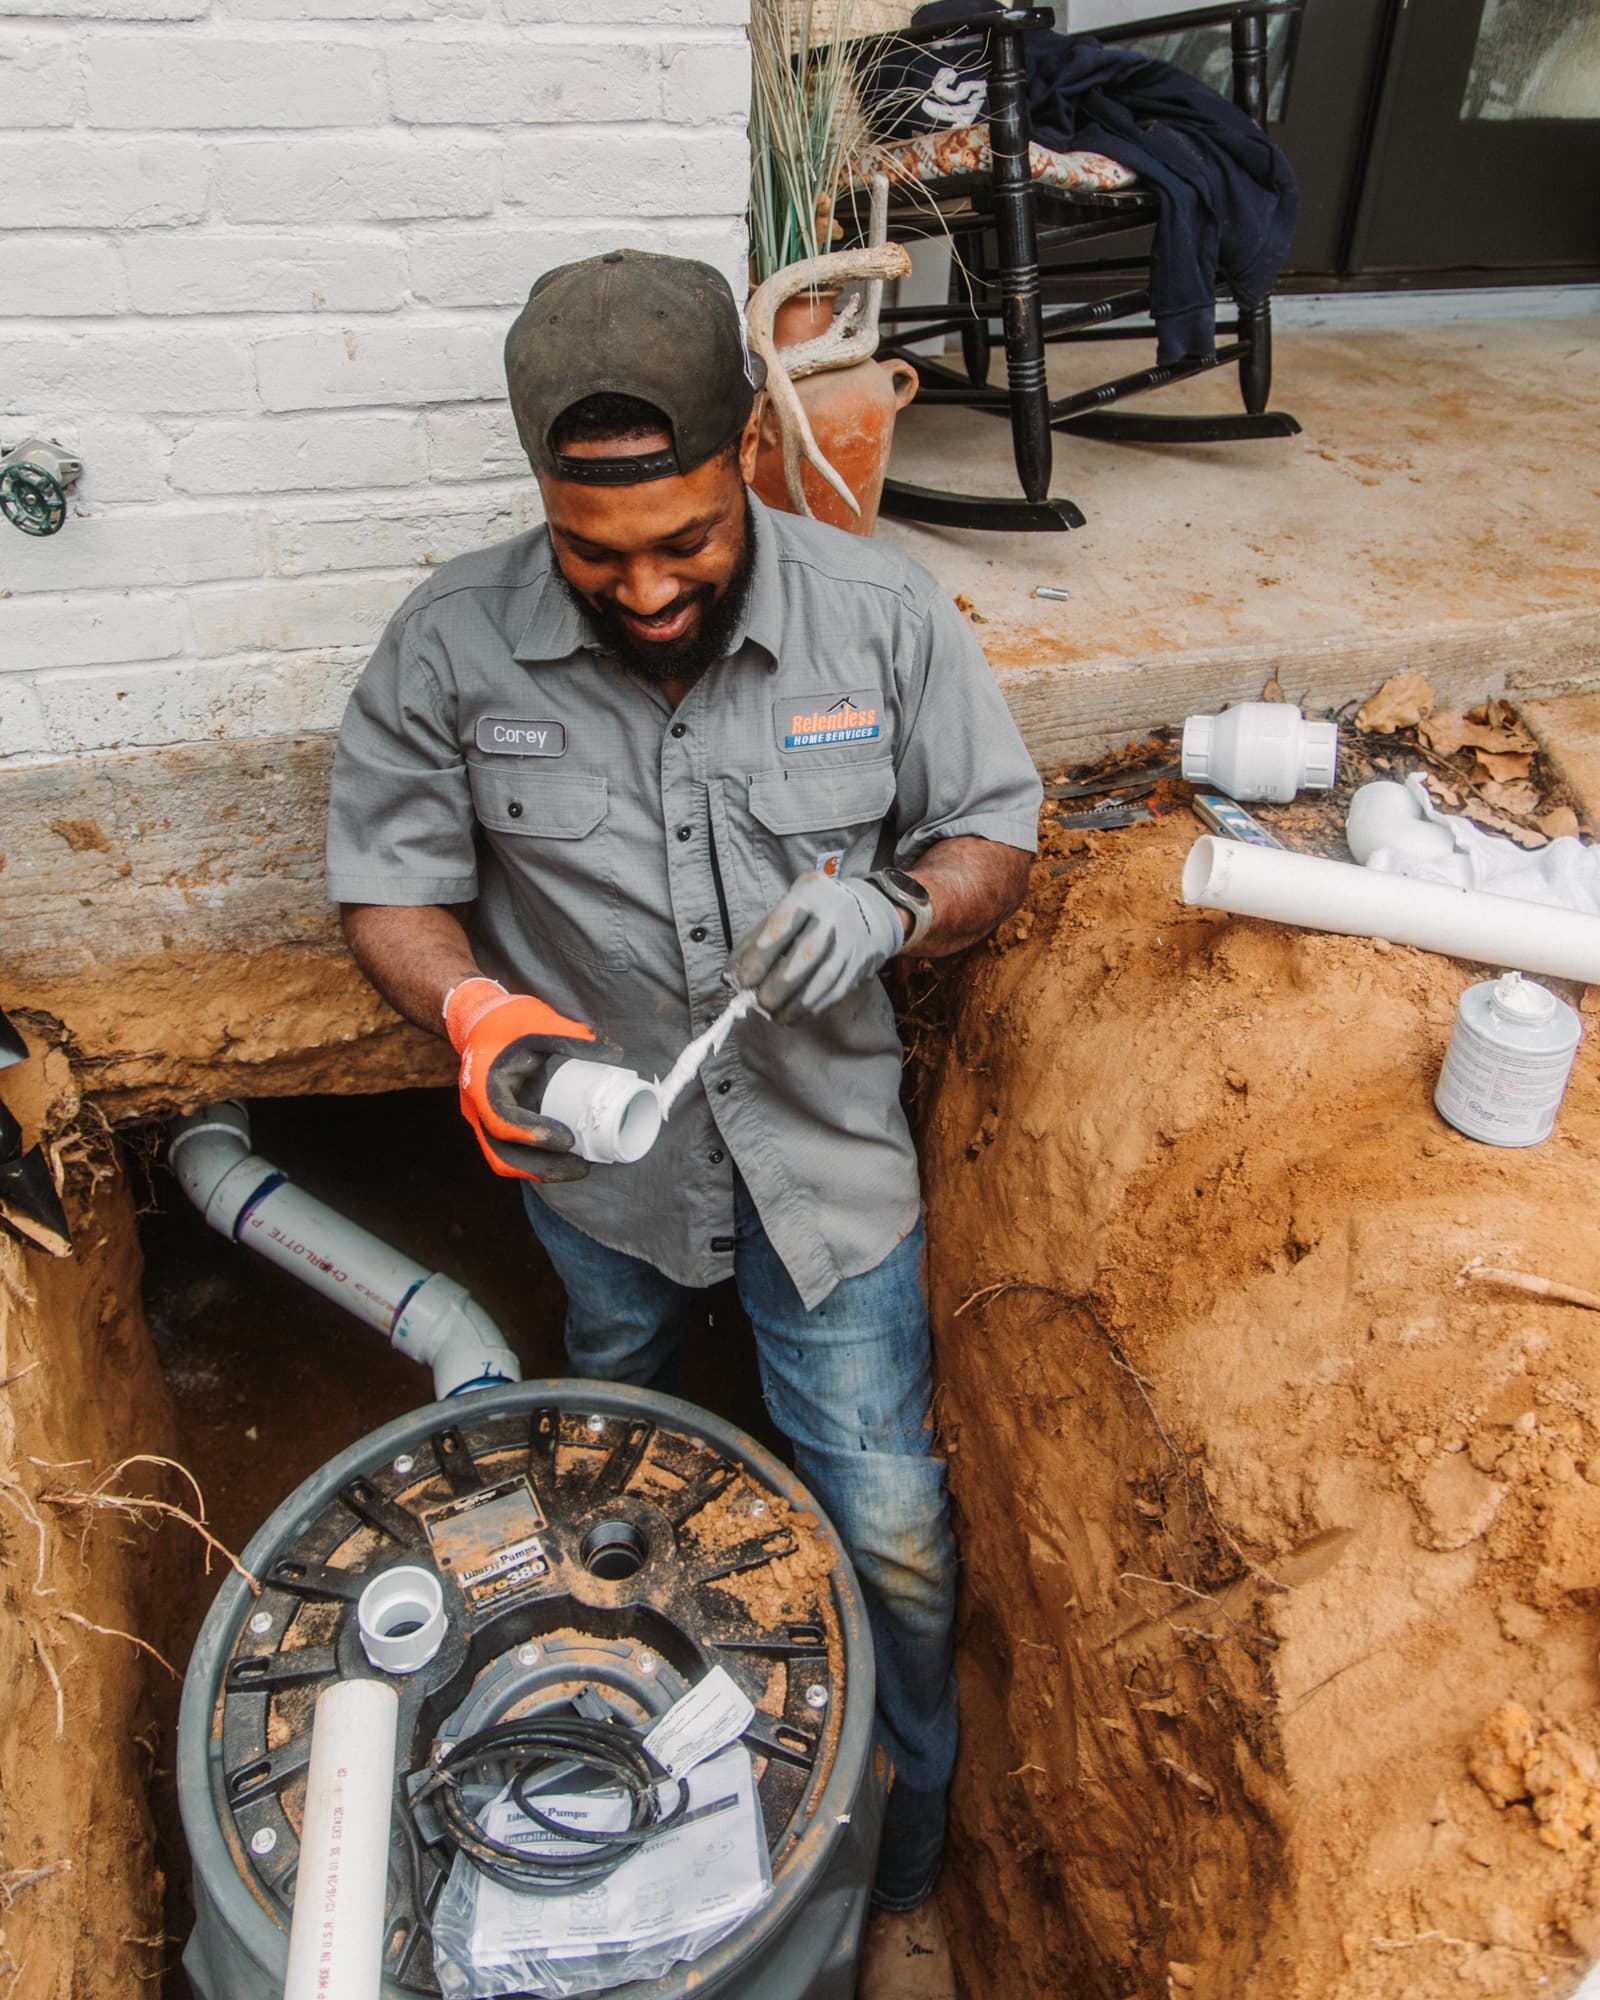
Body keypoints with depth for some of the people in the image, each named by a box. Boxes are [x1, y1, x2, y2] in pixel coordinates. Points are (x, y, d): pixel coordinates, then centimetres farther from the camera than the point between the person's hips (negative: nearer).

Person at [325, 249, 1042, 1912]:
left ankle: (900, 1849, 41)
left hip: (824, 1150, -1)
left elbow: (996, 836, -5)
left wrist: (895, 908, -27)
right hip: (593, 1154, 2)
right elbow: (389, 888, -7)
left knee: (888, 1535, 8)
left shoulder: (880, 615, -14)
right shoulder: (451, 648, -16)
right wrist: (476, 1010, -28)